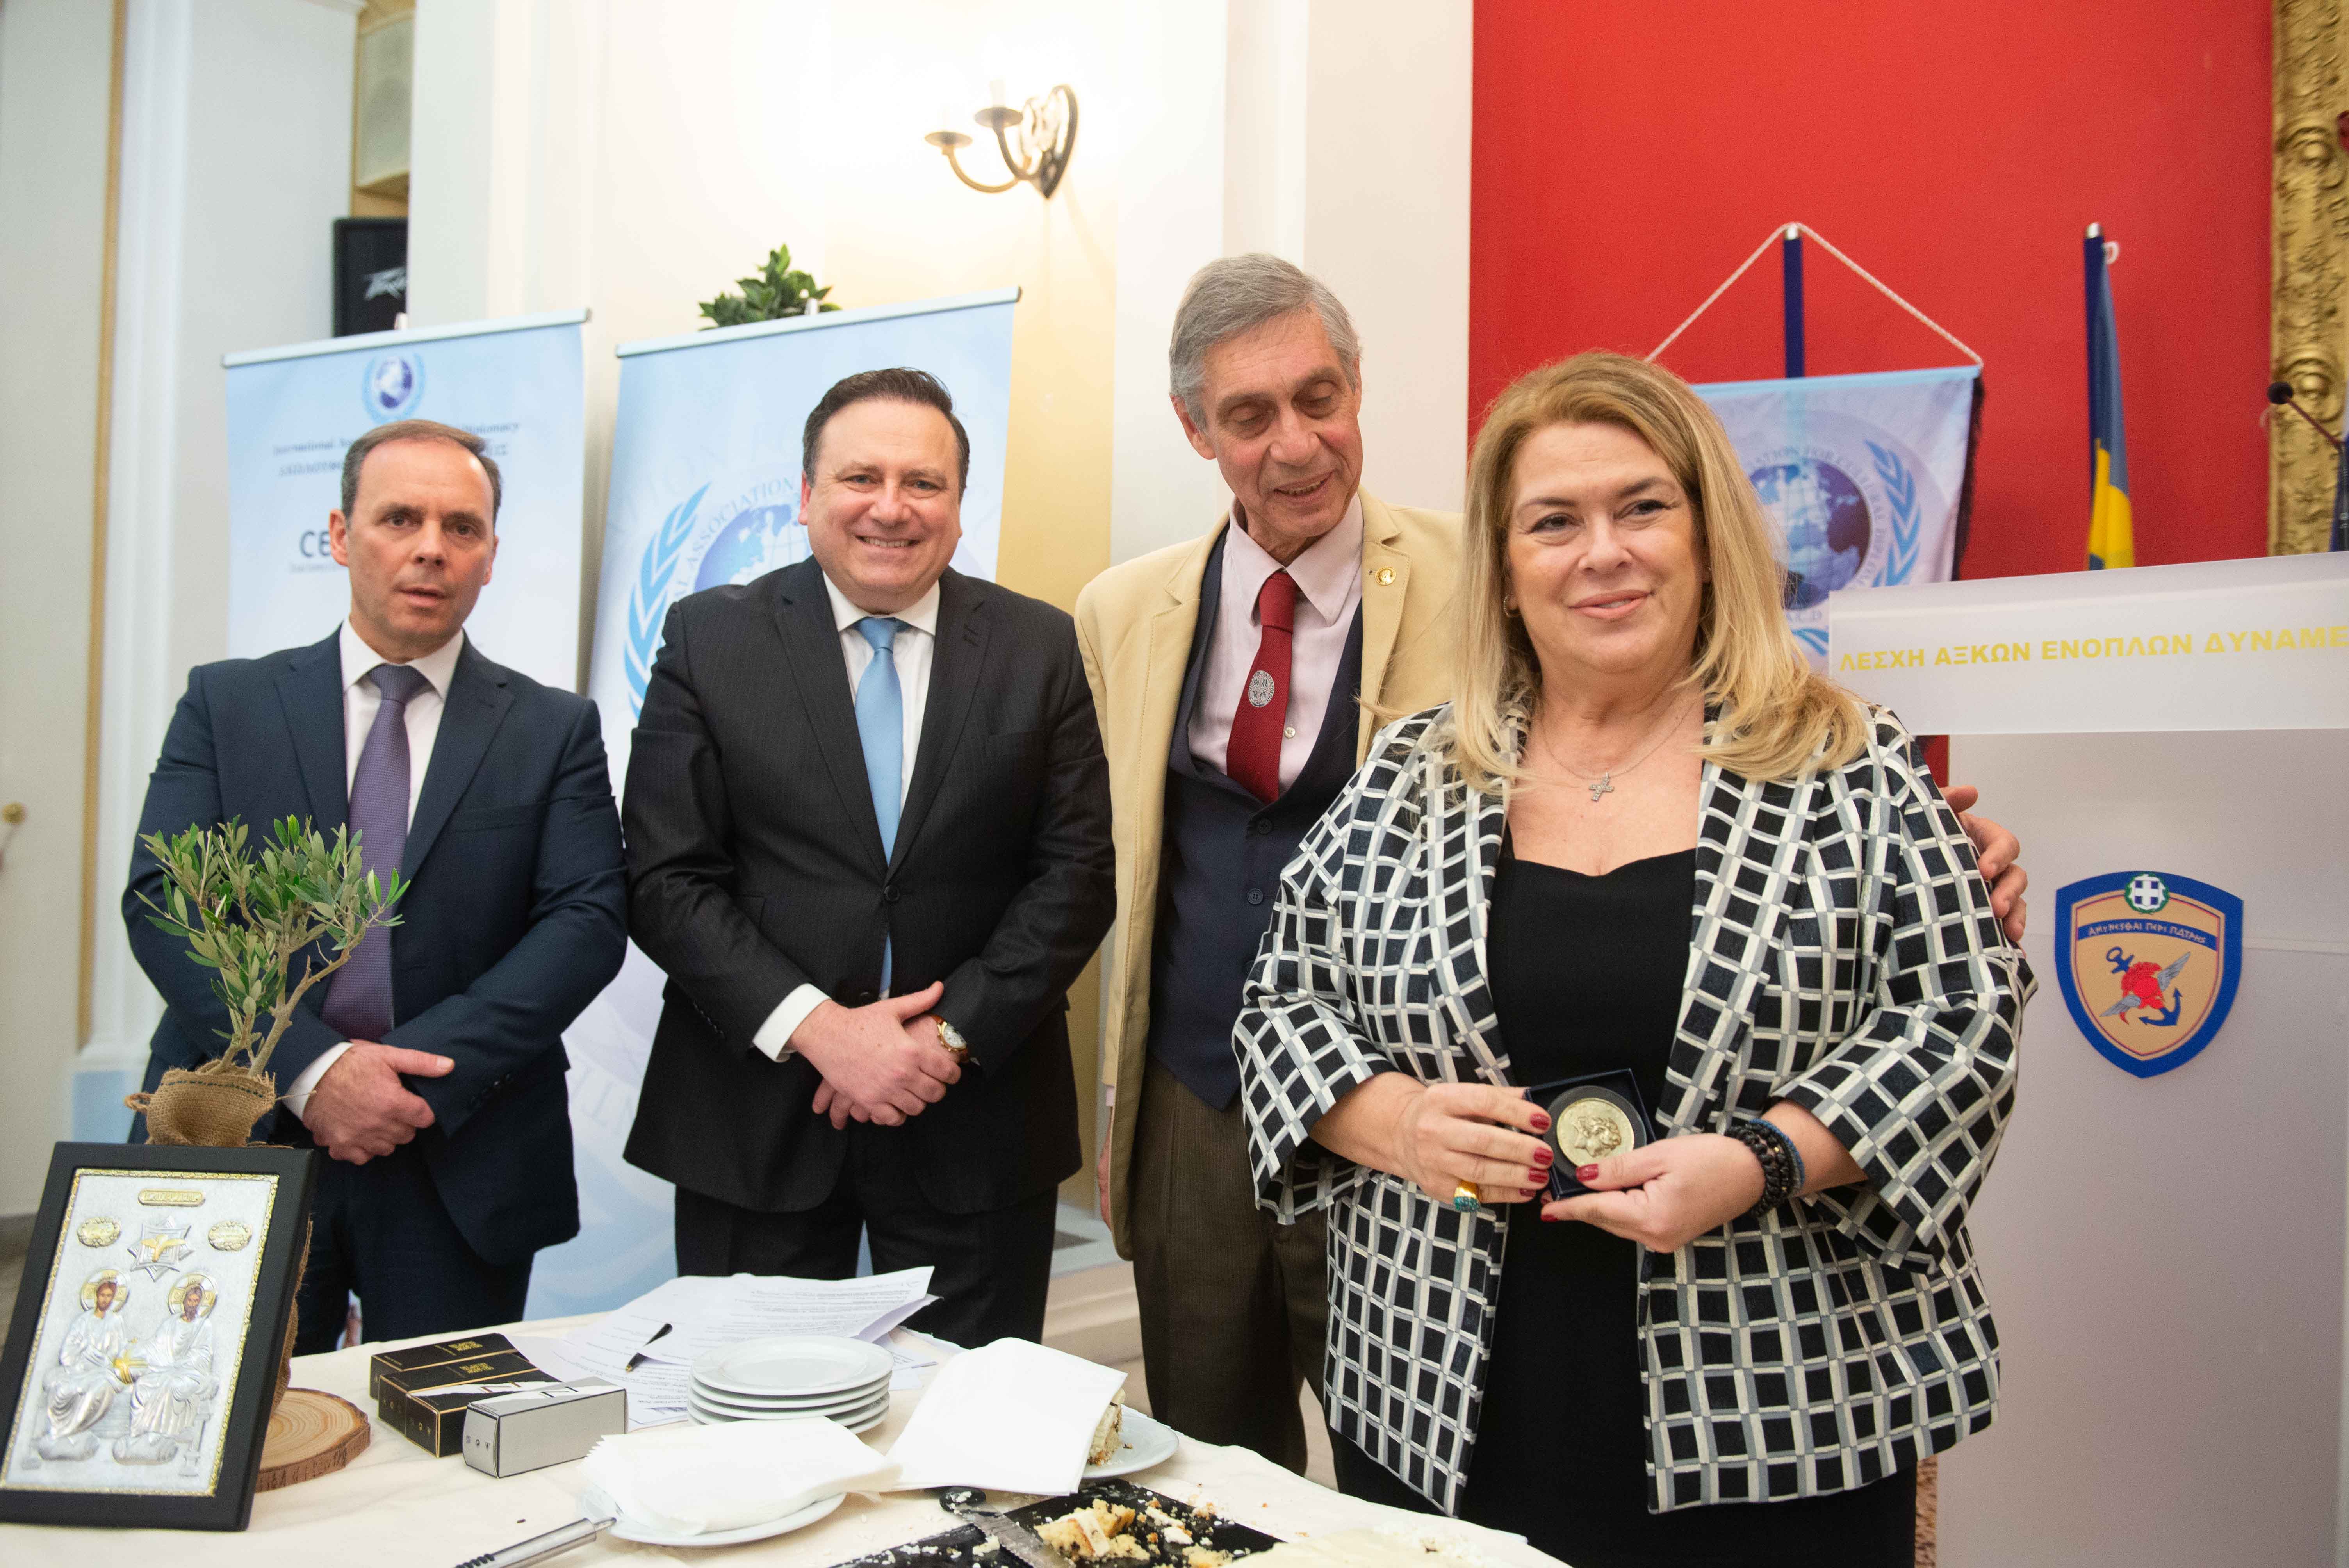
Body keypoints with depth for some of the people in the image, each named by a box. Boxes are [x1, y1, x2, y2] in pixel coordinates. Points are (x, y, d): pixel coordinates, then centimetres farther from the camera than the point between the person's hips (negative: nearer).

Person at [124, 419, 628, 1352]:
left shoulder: (555, 730, 6)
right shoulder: (227, 703, 8)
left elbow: (589, 922, -4)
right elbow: (160, 900, -2)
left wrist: (421, 1069, -16)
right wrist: (308, 1067, -16)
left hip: (459, 1166, 0)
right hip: (240, 1146, 1)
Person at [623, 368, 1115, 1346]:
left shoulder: (1042, 649, 3)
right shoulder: (709, 639, 1)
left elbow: (1075, 872, -1)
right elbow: (665, 880, -4)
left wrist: (952, 1034, -12)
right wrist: (818, 1029, -15)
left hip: (976, 1124, 1)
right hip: (755, 1127, 0)